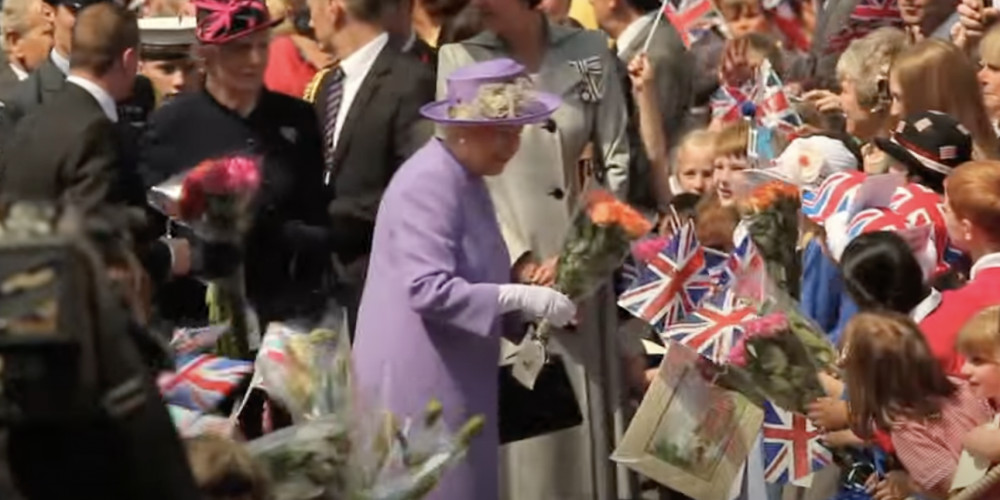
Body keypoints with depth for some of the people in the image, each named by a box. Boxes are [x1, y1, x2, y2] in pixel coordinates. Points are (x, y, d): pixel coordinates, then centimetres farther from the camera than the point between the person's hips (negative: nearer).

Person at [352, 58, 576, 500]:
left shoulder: (466, 180, 13)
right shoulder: (429, 183, -18)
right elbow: (429, 289, -26)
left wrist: (526, 317, 5)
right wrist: (520, 297, -25)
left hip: (455, 377, 10)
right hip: (420, 379, -10)